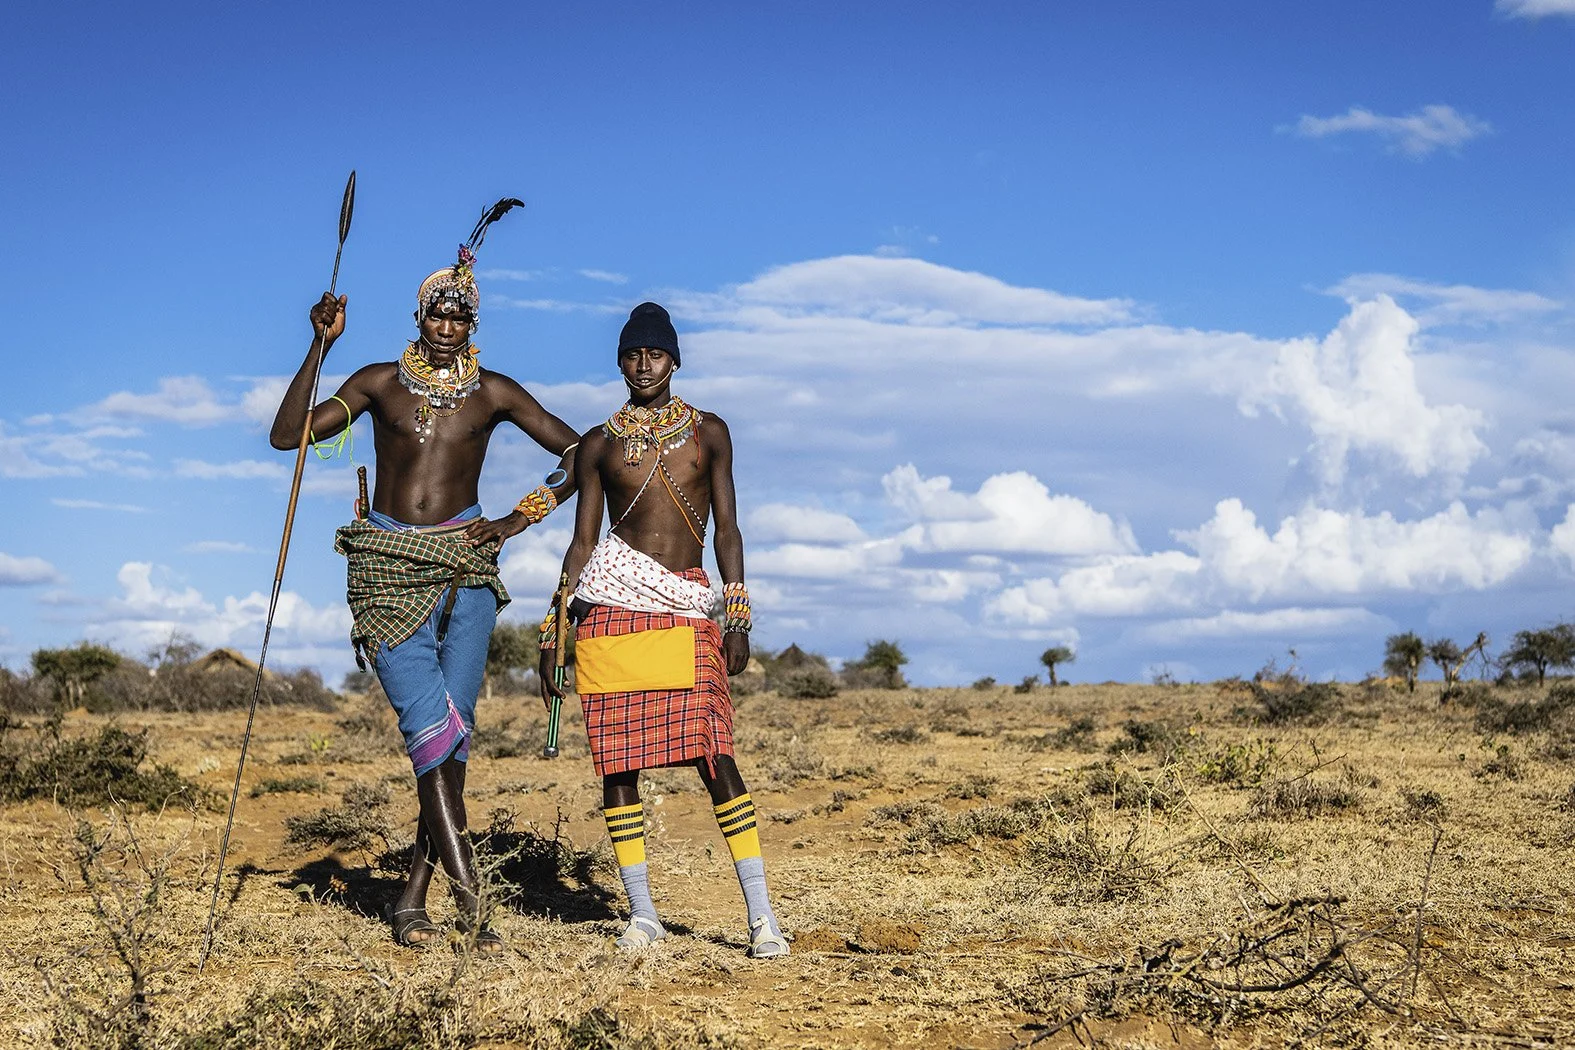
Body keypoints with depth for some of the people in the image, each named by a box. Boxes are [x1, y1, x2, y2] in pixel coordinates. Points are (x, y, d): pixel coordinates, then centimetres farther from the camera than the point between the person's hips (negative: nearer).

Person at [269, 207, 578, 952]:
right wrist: (320, 348, -3)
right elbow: (287, 436, 3)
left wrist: (520, 518, 0)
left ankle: (414, 895, 5)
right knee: (430, 725, -15)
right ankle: (467, 894, -18)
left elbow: (579, 455, 10)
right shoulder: (381, 382, 8)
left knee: (451, 731, -4)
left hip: (463, 566, 1)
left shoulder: (492, 392, 8)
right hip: (388, 566, -1)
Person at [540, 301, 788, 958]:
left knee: (714, 756, -11)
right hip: (612, 605, 2)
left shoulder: (708, 433, 11)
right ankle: (642, 914, 10)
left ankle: (761, 915, -9)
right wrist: (552, 634, 7)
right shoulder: (599, 444, 12)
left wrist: (738, 619, -1)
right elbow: (582, 542, 12)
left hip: (687, 609, -1)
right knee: (617, 763, 0)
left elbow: (726, 530, 8)